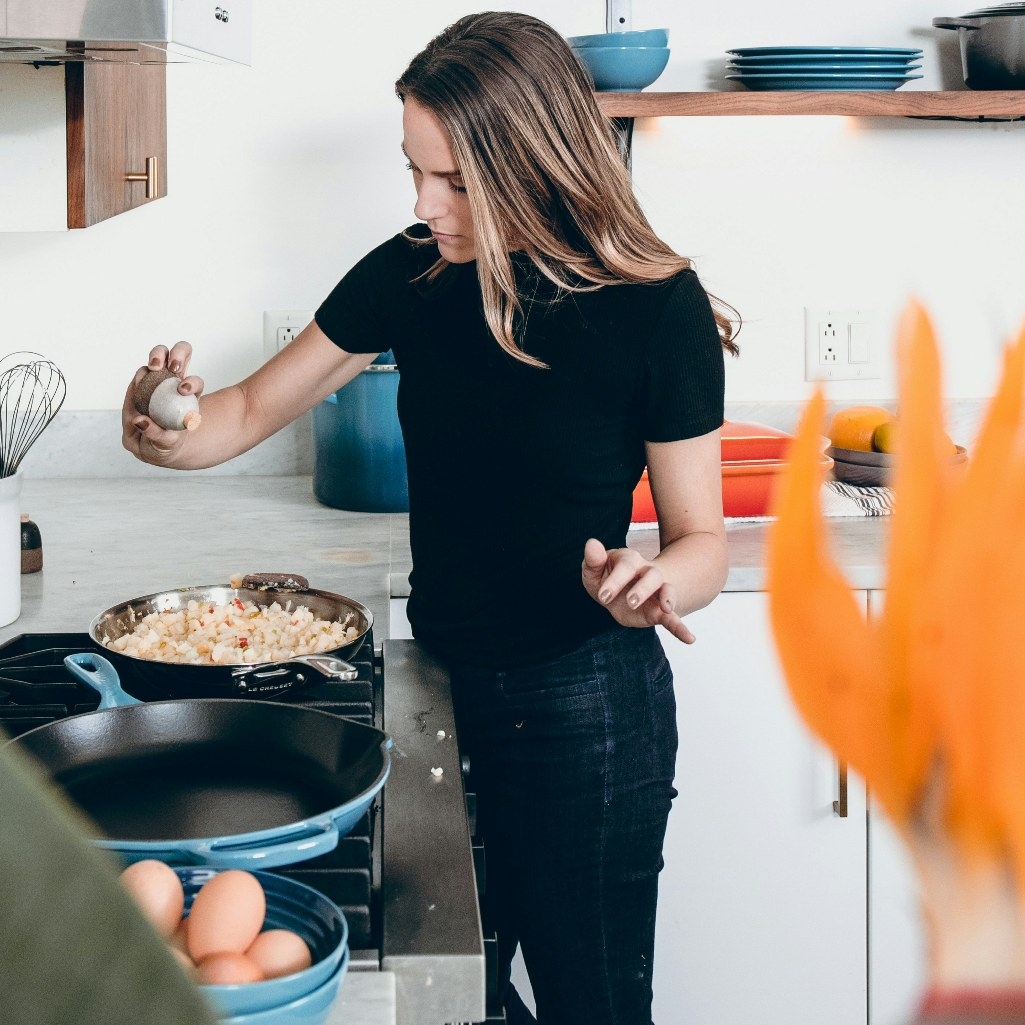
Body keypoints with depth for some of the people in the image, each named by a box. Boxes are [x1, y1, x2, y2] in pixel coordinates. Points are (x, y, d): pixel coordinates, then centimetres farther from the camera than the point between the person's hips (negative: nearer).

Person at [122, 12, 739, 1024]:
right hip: (447, 678, 5)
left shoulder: (656, 308, -16)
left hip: (582, 703, -5)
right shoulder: (413, 275, -4)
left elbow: (700, 538, -11)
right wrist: (169, 435, -17)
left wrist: (660, 581, -34)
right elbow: (255, 409, 5)